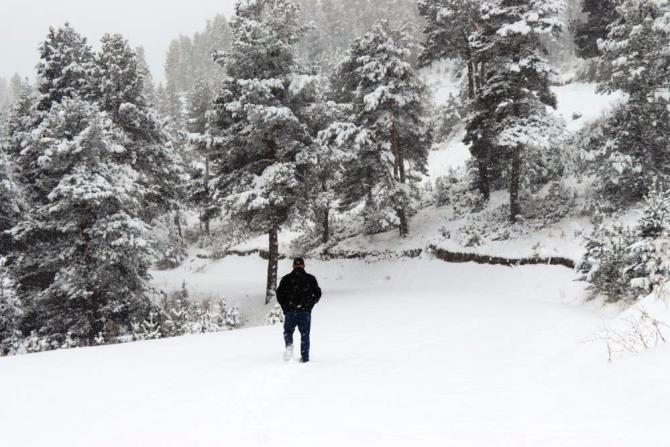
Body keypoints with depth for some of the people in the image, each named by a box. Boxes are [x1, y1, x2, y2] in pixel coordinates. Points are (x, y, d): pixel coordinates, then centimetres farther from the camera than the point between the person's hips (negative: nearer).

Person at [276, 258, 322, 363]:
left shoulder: (286, 279, 2)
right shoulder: (310, 278, 3)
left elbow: (279, 294, 0)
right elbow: (317, 294, 3)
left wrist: (285, 307, 10)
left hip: (290, 311, 0)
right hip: (305, 312, 0)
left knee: (288, 331, 15)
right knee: (305, 334, 9)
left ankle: (289, 345, -14)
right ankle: (305, 357, 6)